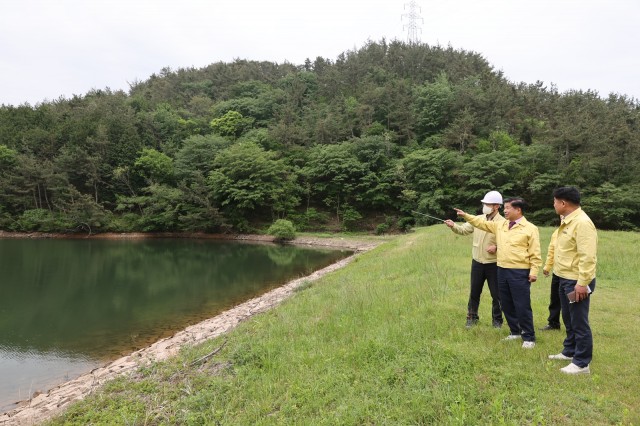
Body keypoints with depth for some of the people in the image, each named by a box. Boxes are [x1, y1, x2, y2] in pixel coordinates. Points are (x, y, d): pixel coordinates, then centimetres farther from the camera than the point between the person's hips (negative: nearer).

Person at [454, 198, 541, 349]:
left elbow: (535, 253, -9)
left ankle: (529, 337, 12)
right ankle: (515, 332, 30)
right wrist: (465, 215, 11)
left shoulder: (530, 228, -7)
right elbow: (482, 223, 17)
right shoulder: (500, 225, 11)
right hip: (502, 270, 7)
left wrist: (534, 271, -14)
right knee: (506, 305, 15)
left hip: (520, 273, -7)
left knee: (522, 306, -1)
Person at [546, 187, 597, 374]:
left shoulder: (582, 222, -21)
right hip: (565, 279, 10)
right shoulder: (567, 221, 11)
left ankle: (582, 363, 10)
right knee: (569, 319, 21)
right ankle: (569, 351, 36)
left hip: (576, 282, -10)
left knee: (579, 323, 0)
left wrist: (582, 282, -25)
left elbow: (588, 257, -25)